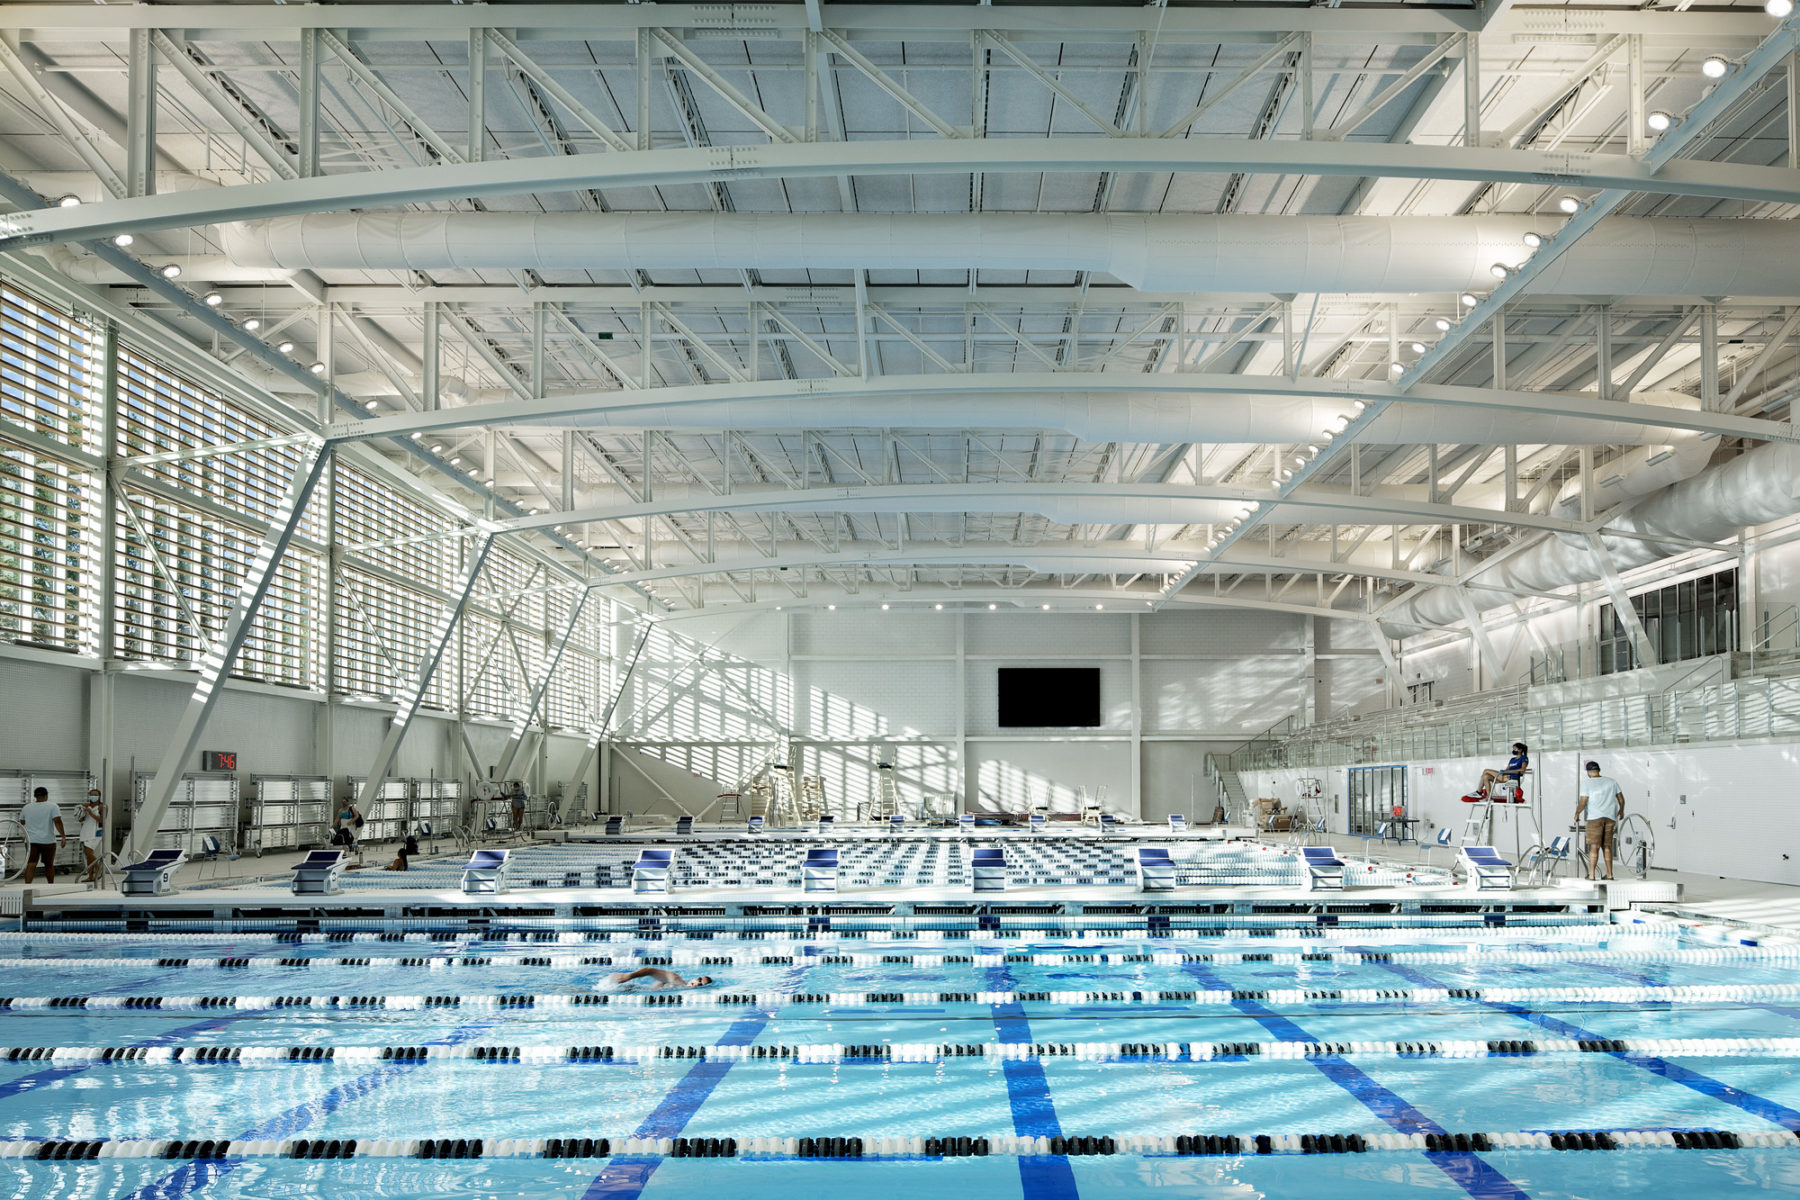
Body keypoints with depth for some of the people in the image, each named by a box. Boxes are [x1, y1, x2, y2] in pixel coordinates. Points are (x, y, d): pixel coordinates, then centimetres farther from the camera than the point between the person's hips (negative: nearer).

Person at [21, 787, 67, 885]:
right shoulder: (52, 807, -4)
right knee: (49, 865, 11)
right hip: (48, 840, -2)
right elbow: (57, 821, -15)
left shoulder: (26, 807, 9)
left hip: (31, 840, 2)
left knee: (30, 865, -6)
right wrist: (63, 836, -17)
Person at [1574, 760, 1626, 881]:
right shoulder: (1611, 782, 12)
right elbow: (1621, 799, 14)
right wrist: (1621, 811, 30)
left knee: (1594, 847, -3)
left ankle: (1591, 874, -4)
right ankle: (1609, 874, 12)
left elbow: (1583, 802, -8)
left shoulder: (1587, 783, -2)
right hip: (1610, 817, 4)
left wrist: (1577, 814, 5)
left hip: (1595, 817, -4)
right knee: (1607, 846, 12)